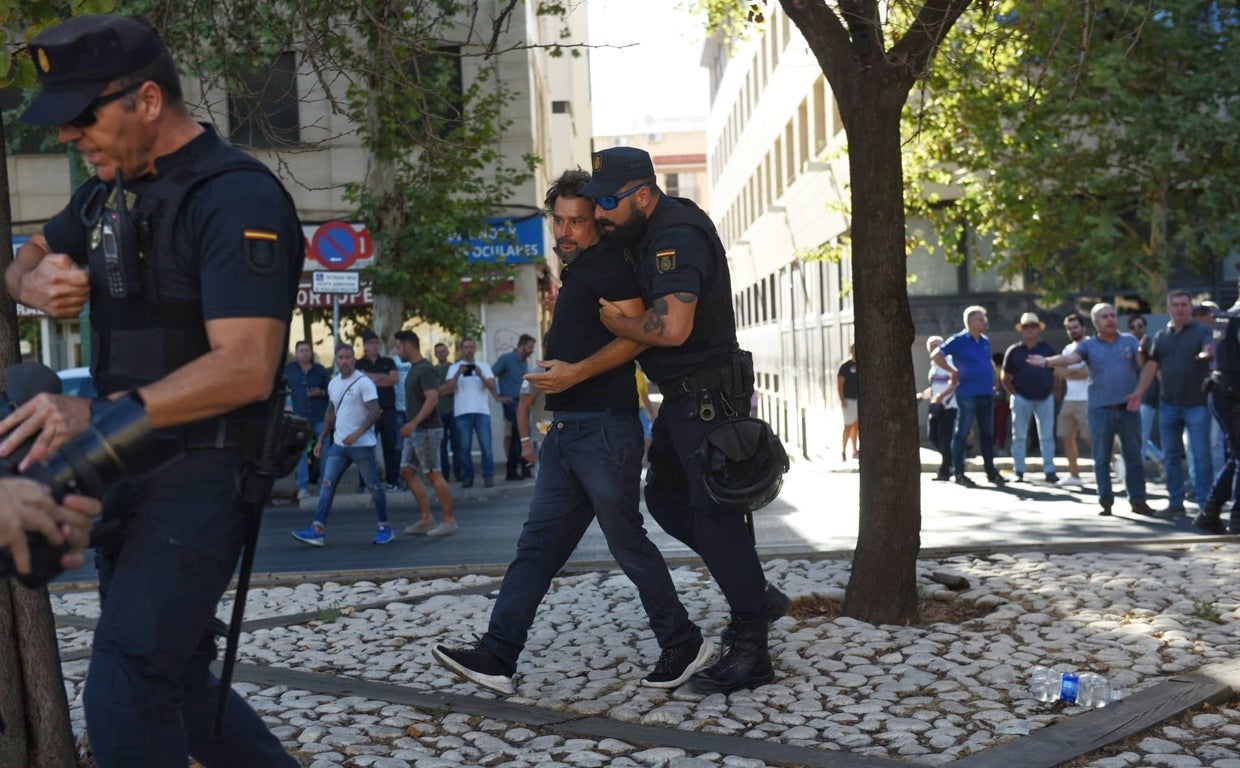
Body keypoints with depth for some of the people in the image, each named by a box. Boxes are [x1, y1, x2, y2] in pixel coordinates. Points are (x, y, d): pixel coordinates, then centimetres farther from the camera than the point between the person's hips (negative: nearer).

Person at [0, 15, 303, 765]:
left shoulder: (238, 197, -16)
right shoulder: (112, 190, 11)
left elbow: (245, 367, -25)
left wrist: (100, 414, -33)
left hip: (202, 472, -9)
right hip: (126, 466, 9)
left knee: (125, 691, -14)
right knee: (176, 679, 15)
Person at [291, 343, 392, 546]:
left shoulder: (364, 382, -10)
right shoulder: (333, 383, 12)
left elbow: (374, 411, -18)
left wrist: (357, 433, -29)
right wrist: (321, 440, 19)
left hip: (362, 444, -6)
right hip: (338, 444, 7)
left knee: (374, 486, 2)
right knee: (327, 485, -3)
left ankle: (384, 527, 16)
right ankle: (318, 531, -6)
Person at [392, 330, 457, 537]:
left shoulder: (425, 369, -14)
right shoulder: (414, 369, 15)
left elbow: (432, 399, -23)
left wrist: (413, 423, -28)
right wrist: (412, 426, 19)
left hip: (427, 430, -10)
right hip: (415, 431, 10)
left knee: (434, 474, -6)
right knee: (407, 471, 8)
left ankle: (449, 521, 1)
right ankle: (427, 518, 13)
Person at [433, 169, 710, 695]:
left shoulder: (608, 263, -6)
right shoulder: (575, 274, 21)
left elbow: (635, 334, -19)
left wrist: (575, 370, -26)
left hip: (604, 429, -9)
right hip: (566, 430, 10)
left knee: (627, 542, -1)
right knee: (537, 543, 5)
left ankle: (684, 644, 15)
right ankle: (497, 656, 6)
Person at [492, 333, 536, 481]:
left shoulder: (524, 362, 15)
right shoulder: (506, 358, -7)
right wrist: (498, 397, -12)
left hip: (522, 403, 8)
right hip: (511, 403, -7)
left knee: (515, 436, 9)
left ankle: (511, 471, 14)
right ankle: (524, 468, -7)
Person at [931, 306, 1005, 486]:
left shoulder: (985, 341, 14)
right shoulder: (958, 340, -6)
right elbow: (936, 356, -11)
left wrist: (992, 376, 15)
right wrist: (954, 371, -10)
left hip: (987, 394, 7)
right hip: (967, 395, -7)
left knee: (987, 434, 11)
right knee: (962, 433, -2)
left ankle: (991, 471, 19)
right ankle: (958, 473, 2)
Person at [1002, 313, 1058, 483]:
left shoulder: (1047, 349, 7)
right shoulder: (1013, 351, 3)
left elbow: (1056, 373, 13)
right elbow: (1005, 378, 7)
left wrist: (1051, 391, 4)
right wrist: (1014, 394, -1)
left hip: (1045, 398, 1)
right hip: (1021, 398, -1)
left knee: (1047, 436, 2)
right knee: (1019, 436, 3)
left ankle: (1049, 470, 6)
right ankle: (1019, 472, 8)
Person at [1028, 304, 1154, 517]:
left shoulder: (1129, 341, 8)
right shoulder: (1089, 345, 4)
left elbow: (1143, 364, 0)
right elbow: (1070, 358, -12)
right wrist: (1047, 362, -32)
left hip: (1128, 408, 1)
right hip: (1100, 409, -1)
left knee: (1134, 456, 5)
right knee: (1102, 458, 3)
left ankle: (1138, 500, 13)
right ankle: (1106, 501, 11)